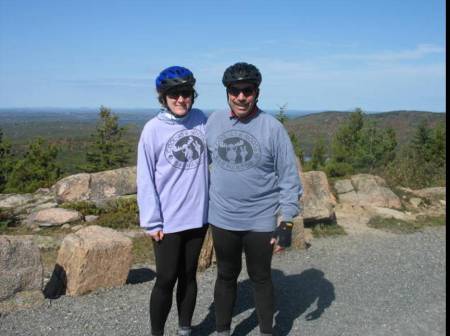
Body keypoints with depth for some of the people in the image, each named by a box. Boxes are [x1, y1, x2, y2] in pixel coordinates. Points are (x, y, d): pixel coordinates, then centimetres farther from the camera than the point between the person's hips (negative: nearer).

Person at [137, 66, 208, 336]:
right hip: (167, 221, -3)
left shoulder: (201, 120, 0)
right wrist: (152, 221, -10)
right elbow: (146, 180, -8)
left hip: (198, 216, 3)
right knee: (166, 280, 5)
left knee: (188, 276, 16)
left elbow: (212, 158, 9)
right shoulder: (153, 129, -10)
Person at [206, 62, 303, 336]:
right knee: (226, 276, 18)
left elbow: (289, 179, -8)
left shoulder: (273, 127, -10)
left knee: (261, 278, 14)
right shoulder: (214, 121, 0)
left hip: (261, 221, -2)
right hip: (222, 219, 3)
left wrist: (287, 223, -12)